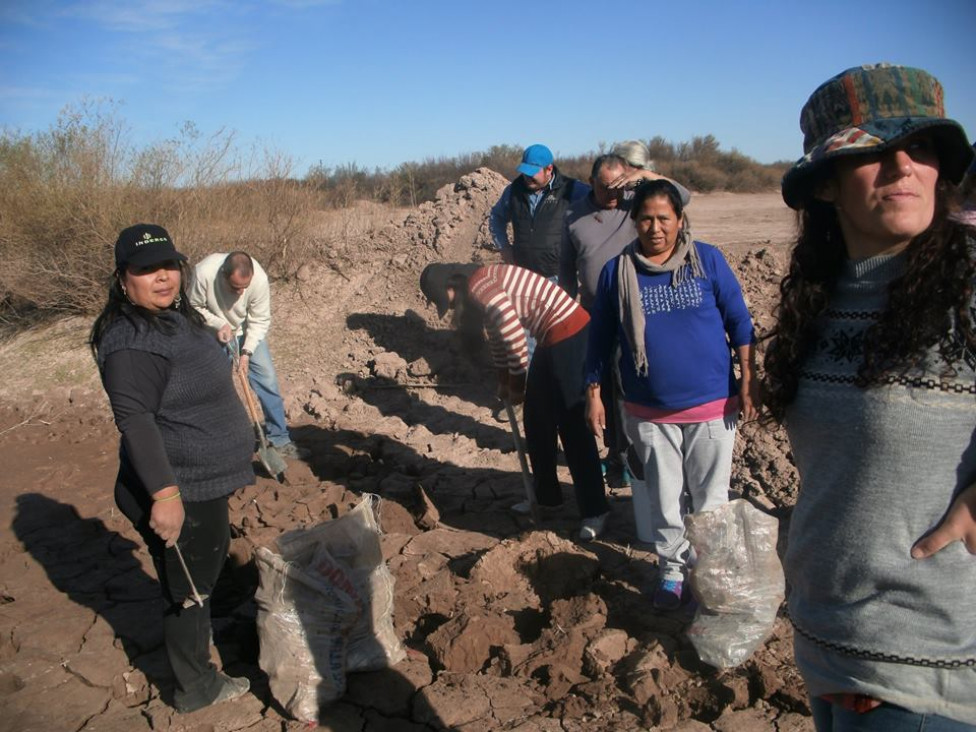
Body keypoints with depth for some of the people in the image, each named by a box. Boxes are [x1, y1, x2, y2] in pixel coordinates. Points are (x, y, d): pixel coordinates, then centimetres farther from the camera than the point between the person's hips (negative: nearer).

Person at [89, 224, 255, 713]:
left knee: (211, 562, 29)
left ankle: (204, 630, 54)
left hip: (202, 483, 10)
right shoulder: (133, 342, -25)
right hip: (179, 494, -10)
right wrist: (164, 493, -36)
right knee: (188, 590, 9)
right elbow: (135, 420, -31)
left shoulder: (173, 317, 6)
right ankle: (196, 689, 30)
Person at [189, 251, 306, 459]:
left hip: (248, 331, 1)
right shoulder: (204, 273, -34)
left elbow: (260, 321, -17)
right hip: (216, 332, -1)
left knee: (267, 378, -3)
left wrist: (247, 351, -23)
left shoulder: (260, 279, -31)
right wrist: (219, 324, -29)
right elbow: (194, 307, -15)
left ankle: (279, 439, 6)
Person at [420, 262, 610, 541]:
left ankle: (595, 510, 4)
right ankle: (547, 496, 30)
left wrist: (517, 385, -4)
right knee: (537, 421, 16)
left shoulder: (481, 288, -18)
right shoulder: (479, 287, 12)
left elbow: (516, 338, -17)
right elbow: (498, 333, 23)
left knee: (571, 425, -6)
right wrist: (504, 381, 27)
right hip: (552, 339, 10)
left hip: (568, 333, -10)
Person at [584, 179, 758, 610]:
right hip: (649, 412, 1)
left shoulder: (707, 260, -4)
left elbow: (738, 320, 2)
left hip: (712, 405, 0)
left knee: (710, 497, 13)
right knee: (662, 497, 14)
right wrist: (593, 393, 4)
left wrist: (749, 380, -2)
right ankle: (672, 569, 33)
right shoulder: (617, 271, -2)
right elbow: (600, 337, 5)